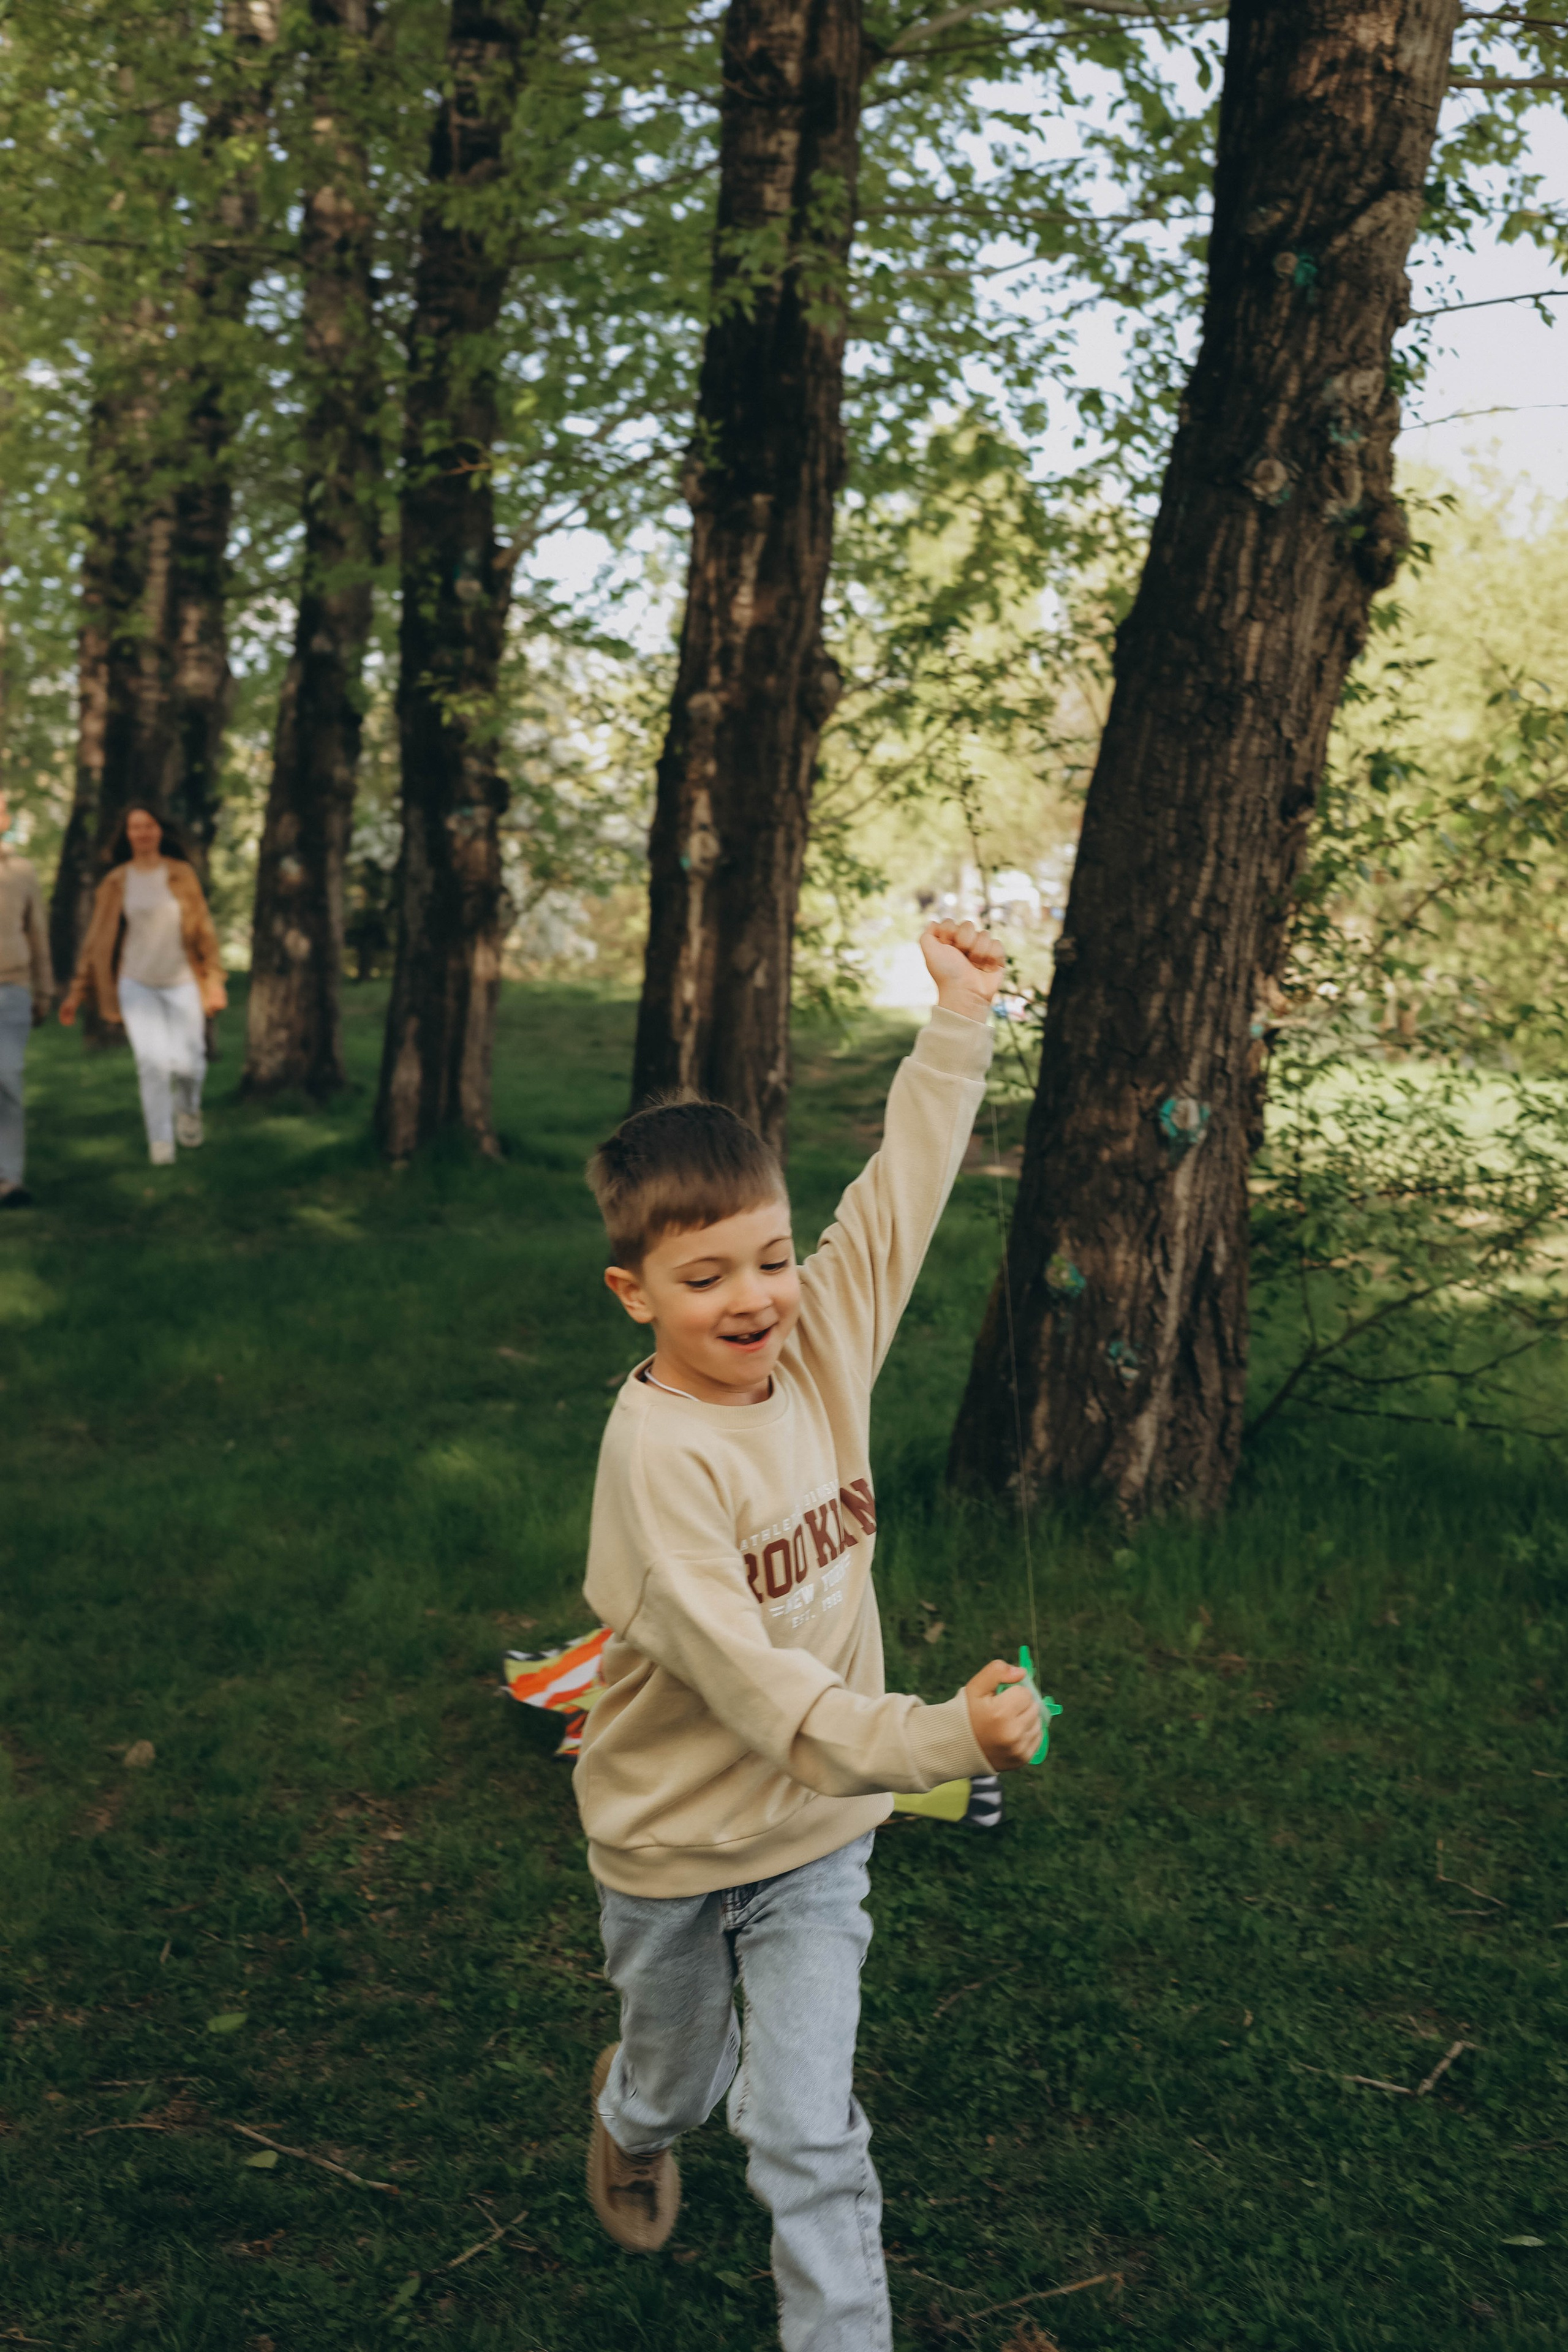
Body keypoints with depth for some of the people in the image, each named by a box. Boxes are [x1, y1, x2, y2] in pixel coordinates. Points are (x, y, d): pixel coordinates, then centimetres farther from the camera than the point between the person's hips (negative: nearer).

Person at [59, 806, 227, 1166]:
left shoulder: (181, 874, -1)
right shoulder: (116, 882, 0)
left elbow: (203, 929, 2)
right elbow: (97, 939, 3)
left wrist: (215, 980, -3)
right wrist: (77, 991, 2)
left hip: (182, 982, 0)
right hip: (137, 984, 0)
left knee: (187, 1063, -1)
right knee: (152, 1062, -12)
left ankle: (188, 1108, 34)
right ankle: (160, 1141, 2)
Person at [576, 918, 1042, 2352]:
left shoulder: (822, 1351, -11)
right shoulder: (657, 1454, -29)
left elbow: (901, 1196, -3)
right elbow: (748, 1679, -34)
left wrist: (962, 1019, -4)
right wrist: (942, 1738, -42)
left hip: (818, 1834, 3)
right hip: (674, 1842, -2)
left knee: (808, 2137, -1)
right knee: (678, 2081, 25)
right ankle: (633, 2129, 60)